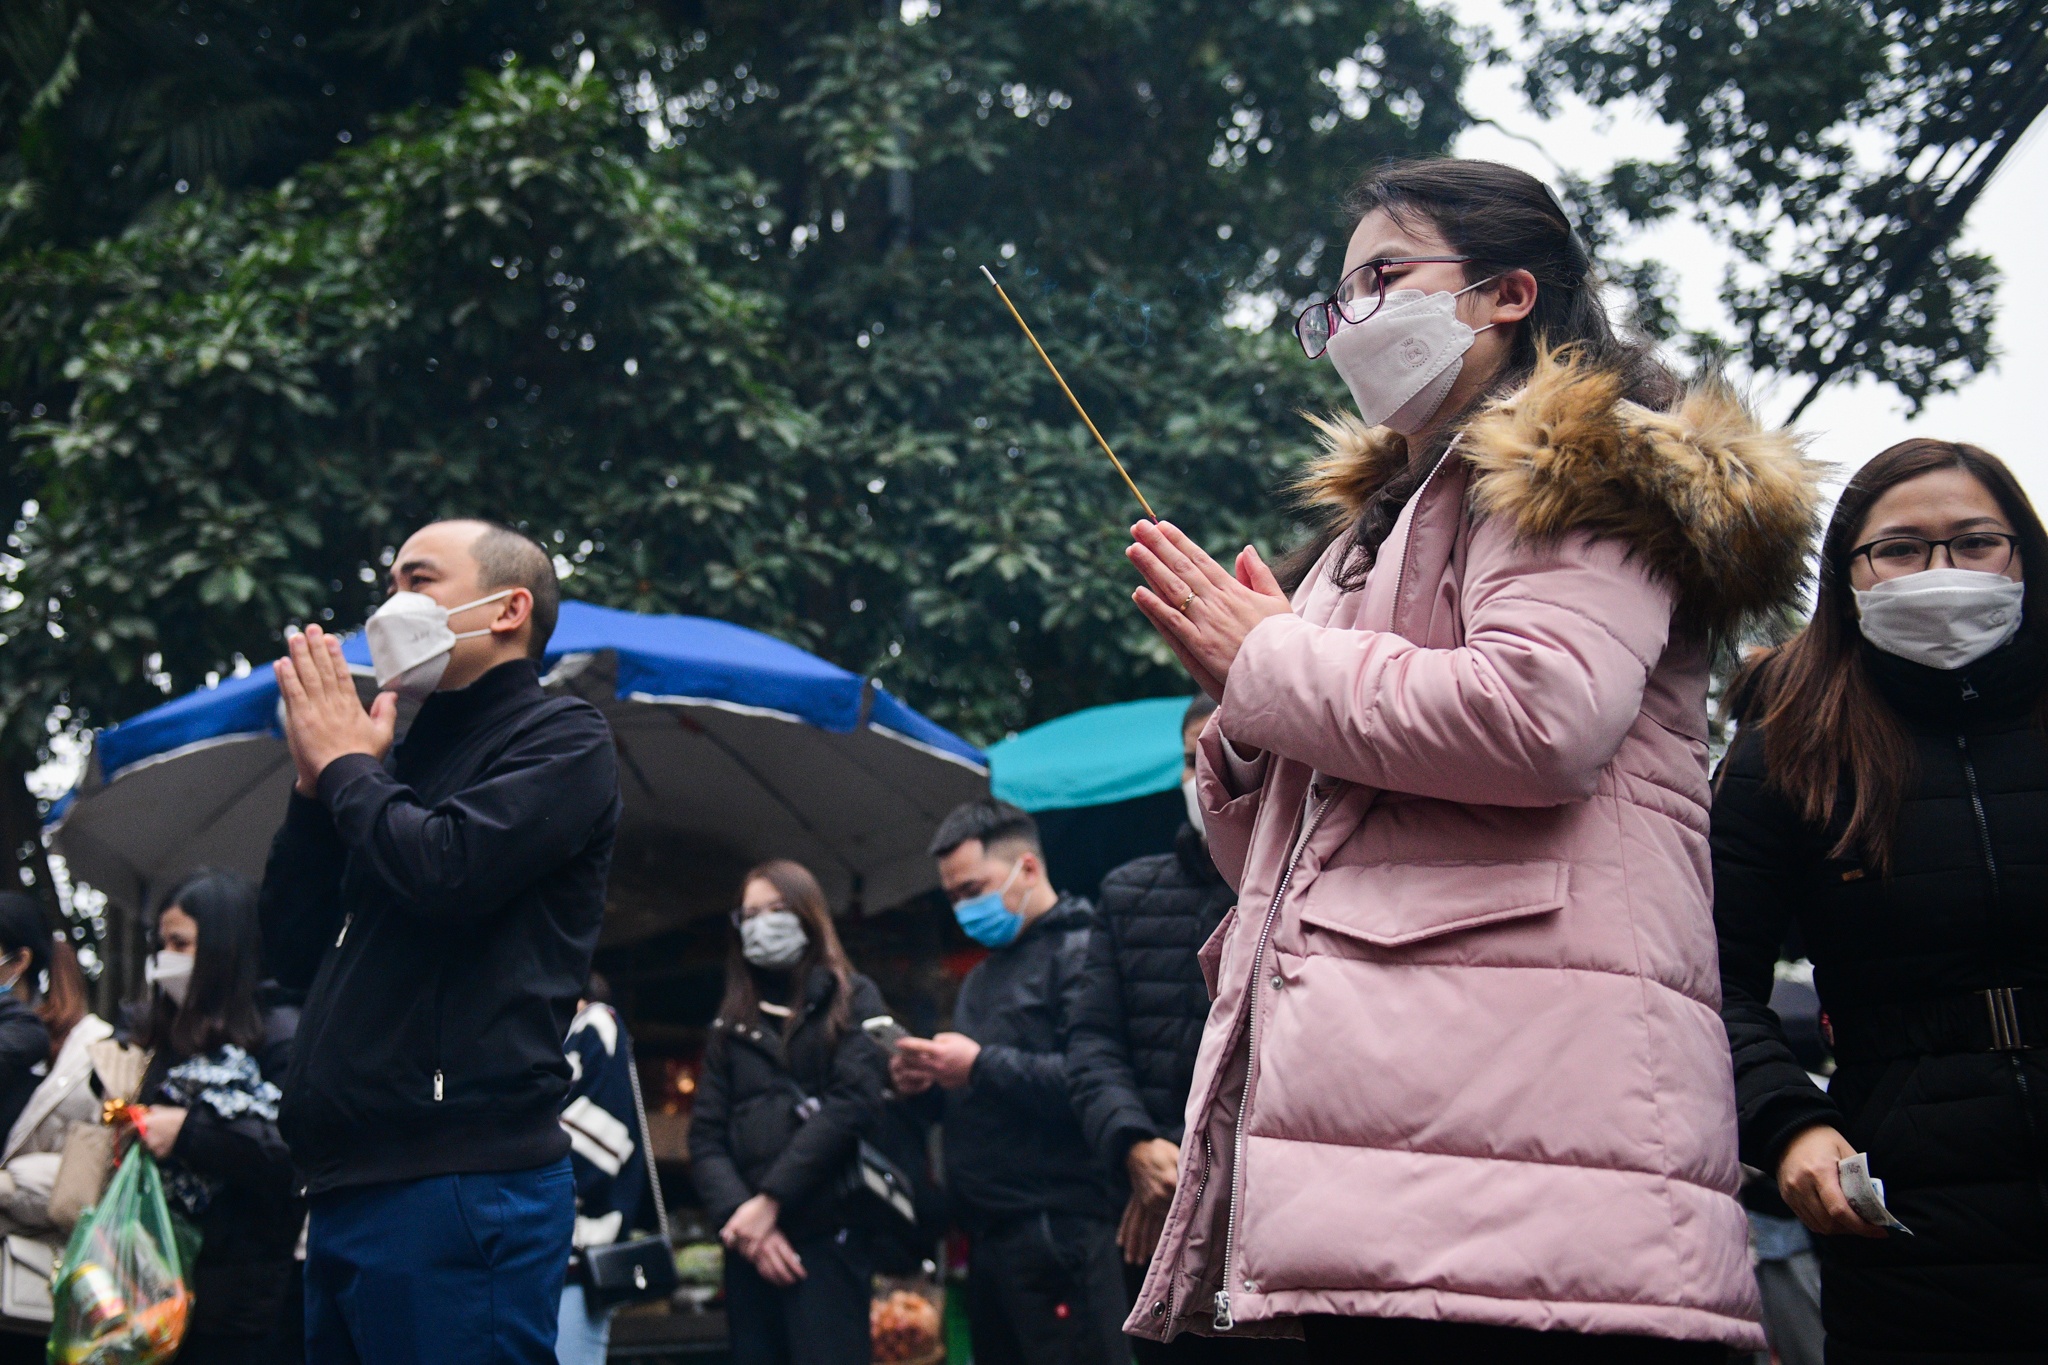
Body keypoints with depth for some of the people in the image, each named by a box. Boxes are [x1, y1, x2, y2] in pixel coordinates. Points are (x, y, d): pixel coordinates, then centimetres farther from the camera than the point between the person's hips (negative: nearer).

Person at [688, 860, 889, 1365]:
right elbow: (705, 1137, 9)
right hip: (749, 1242, 4)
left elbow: (854, 1102, -6)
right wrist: (739, 1214, -10)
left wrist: (771, 1199, -11)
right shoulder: (730, 1025, 19)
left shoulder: (853, 1000, 10)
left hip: (828, 1233, -4)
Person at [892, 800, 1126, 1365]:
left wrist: (981, 1066, -18)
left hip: (1057, 1231, -9)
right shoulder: (982, 976, 23)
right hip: (990, 1234, 9)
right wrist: (928, 1082, 6)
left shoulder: (1080, 952, -7)